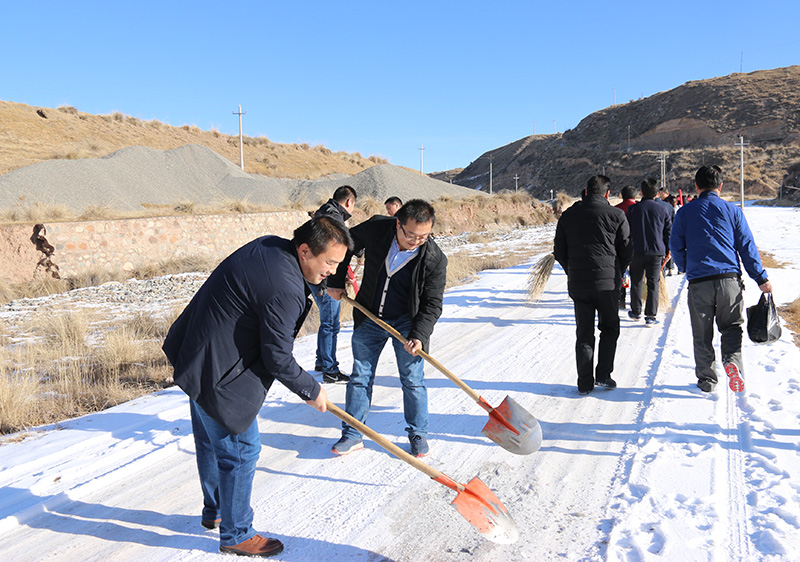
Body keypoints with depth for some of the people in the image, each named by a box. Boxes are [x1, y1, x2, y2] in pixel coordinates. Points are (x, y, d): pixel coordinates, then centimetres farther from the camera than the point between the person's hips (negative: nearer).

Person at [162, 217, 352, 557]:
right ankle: (235, 535, 19)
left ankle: (214, 511, 44)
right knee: (240, 449, 3)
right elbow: (277, 359, -21)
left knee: (211, 440, 24)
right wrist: (311, 391, -7)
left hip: (198, 356, 11)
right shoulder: (284, 291, -30)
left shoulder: (271, 246, 0)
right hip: (218, 372, -11)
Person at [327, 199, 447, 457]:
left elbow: (432, 304, -13)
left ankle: (418, 434, 24)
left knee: (413, 380, 4)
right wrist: (337, 282, 4)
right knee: (360, 377, 8)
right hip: (369, 318, 2)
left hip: (406, 322, -2)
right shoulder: (376, 228, -17)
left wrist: (418, 335, -26)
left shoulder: (435, 259, -20)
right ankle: (352, 434, 21)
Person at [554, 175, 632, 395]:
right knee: (610, 328, 16)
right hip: (606, 283, -2)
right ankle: (603, 376, 9)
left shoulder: (569, 215, 6)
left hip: (578, 284, 2)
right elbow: (626, 251, 3)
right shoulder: (616, 214, -1)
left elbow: (559, 251, 9)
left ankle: (585, 383, 9)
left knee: (583, 333, 10)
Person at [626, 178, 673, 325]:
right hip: (657, 252, 0)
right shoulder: (664, 209, 1)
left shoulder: (632, 209, -1)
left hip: (636, 251, 0)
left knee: (636, 282, 13)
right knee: (653, 283, 3)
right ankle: (651, 316, 0)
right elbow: (668, 231, 4)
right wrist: (668, 250, 14)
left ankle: (636, 312, 24)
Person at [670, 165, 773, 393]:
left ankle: (707, 379, 13)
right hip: (729, 280, 0)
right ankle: (732, 360, -13)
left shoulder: (685, 212, 5)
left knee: (702, 334, 10)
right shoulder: (733, 211, 5)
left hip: (698, 282, 0)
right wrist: (761, 279, 8)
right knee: (732, 326, 14)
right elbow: (747, 246, 4)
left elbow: (675, 246, 9)